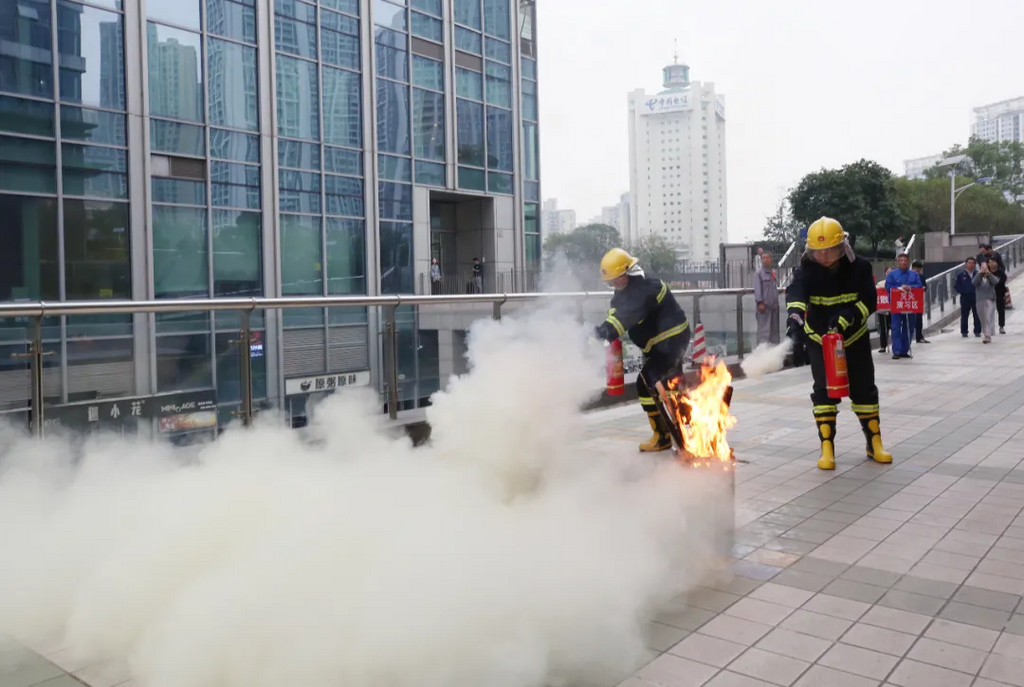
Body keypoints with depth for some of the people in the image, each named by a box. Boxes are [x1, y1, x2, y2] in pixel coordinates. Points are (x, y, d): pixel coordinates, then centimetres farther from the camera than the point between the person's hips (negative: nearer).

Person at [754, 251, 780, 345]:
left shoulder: (773, 272, 15)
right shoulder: (759, 272, -5)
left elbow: (775, 288, 19)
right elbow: (757, 288, -11)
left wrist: (776, 302, 16)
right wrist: (760, 302, -17)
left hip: (774, 304, 7)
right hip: (764, 304, -7)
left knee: (775, 328, 11)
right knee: (764, 328, -11)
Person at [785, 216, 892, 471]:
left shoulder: (859, 268, -15)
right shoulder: (807, 270, -19)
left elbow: (870, 301, -18)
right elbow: (796, 293, -39)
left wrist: (847, 316, -36)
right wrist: (795, 317, -59)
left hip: (854, 337, 1)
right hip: (819, 338, -1)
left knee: (864, 389, 7)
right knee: (824, 390, -8)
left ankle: (874, 443, 23)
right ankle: (827, 448, -1)